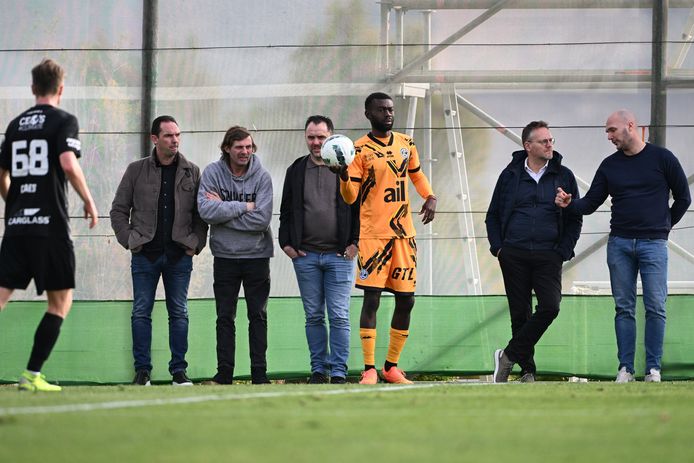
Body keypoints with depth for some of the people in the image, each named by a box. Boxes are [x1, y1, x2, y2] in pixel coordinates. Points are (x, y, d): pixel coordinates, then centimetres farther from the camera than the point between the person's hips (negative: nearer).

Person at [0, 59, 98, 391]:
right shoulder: (64, 121, -3)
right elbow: (68, 164, -18)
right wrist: (88, 201, -5)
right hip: (50, 225, -5)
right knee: (61, 301, 8)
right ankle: (32, 374, 1)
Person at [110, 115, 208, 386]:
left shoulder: (191, 173, 6)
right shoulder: (137, 170, 4)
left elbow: (202, 213, 12)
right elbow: (119, 210, 8)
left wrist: (195, 243, 1)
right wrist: (130, 240, -2)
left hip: (179, 254, 1)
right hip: (145, 254, -1)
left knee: (179, 313, 3)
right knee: (141, 313, 0)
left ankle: (179, 371, 7)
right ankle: (142, 371, 5)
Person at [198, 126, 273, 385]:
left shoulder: (261, 176, -6)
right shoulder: (213, 173, -4)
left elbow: (262, 219, -16)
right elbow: (206, 211, -17)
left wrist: (224, 210, -15)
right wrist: (244, 206, -17)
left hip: (257, 256, 0)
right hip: (225, 256, 0)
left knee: (258, 316, 4)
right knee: (225, 317, 4)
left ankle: (259, 373, 8)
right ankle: (224, 373, 8)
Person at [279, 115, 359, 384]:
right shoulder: (296, 171, 12)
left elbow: (360, 208, 4)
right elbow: (286, 211, 17)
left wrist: (355, 243, -3)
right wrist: (286, 243, 7)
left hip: (339, 255, -3)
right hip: (305, 256, 3)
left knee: (339, 316, -5)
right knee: (314, 317, 5)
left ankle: (338, 372, -3)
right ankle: (318, 370, 10)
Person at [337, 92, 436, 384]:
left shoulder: (406, 144, 10)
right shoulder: (360, 150, -4)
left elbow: (416, 173, 26)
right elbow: (350, 197, -7)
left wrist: (430, 197, 8)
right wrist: (344, 175, -27)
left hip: (404, 233, 5)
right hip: (373, 234, -5)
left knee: (406, 300, 6)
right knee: (371, 298, -10)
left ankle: (391, 367, 18)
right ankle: (369, 369, -7)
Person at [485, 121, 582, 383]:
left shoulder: (563, 177, 8)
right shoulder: (510, 175, 8)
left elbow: (575, 220, 11)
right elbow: (493, 215, 15)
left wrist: (562, 252, 0)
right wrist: (498, 248, 3)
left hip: (548, 256, 0)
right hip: (514, 257, 0)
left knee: (550, 308, -17)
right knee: (520, 314, 1)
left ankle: (509, 356, -4)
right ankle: (527, 370, 11)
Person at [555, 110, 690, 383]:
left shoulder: (661, 158, 1)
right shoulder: (609, 165, 10)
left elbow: (683, 198, 10)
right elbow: (590, 204, 10)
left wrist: (665, 225, 10)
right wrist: (569, 204, -9)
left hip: (653, 244, -3)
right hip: (619, 244, 3)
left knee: (655, 307, -5)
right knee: (624, 308, 2)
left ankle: (653, 369, -1)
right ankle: (625, 369, 3)